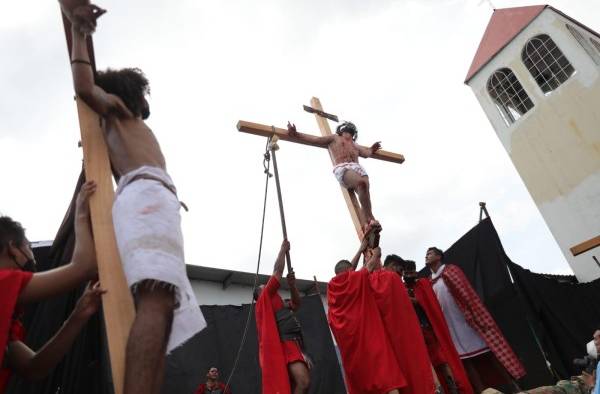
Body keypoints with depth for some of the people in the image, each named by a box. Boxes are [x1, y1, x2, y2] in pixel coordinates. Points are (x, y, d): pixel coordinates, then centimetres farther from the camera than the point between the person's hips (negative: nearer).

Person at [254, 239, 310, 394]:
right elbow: (277, 271, 4)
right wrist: (283, 249, 12)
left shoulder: (280, 305, 30)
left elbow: (296, 304, 31)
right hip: (282, 346, -9)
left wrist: (292, 284, 18)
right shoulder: (265, 299, 7)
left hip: (293, 346, 9)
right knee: (303, 382, -25)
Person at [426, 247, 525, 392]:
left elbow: (468, 295, -9)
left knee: (488, 357, -1)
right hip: (452, 330, 5)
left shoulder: (450, 271, -1)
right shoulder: (429, 283, 14)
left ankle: (514, 388, 9)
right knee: (466, 362, 4)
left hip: (468, 323, -5)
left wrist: (480, 320, -16)